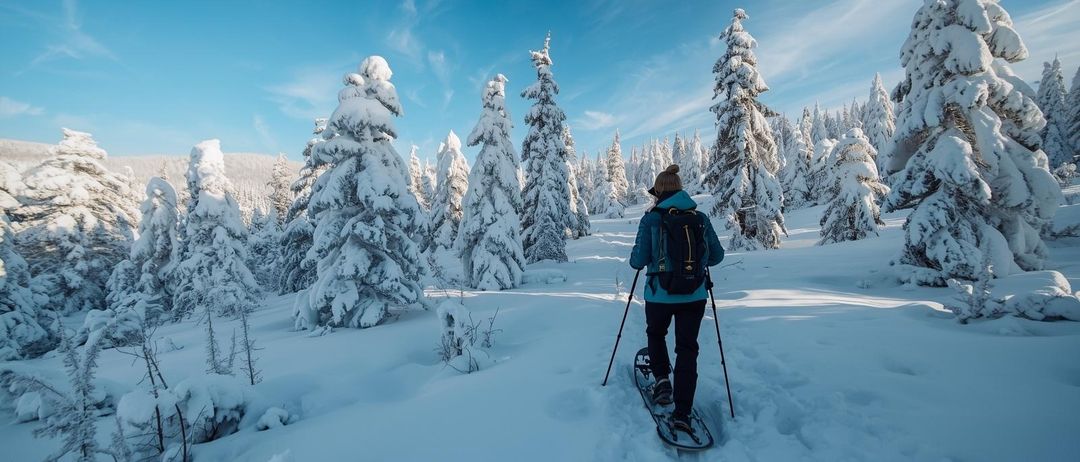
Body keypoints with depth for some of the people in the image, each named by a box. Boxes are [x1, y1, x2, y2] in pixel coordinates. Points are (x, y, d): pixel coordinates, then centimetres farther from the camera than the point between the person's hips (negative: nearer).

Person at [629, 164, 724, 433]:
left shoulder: (651, 219, -10)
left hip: (660, 294, -2)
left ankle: (662, 378, 16)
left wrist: (634, 259, 10)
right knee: (687, 349, 11)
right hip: (695, 295, 2)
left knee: (655, 334, 28)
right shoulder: (700, 218, 0)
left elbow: (638, 261, -12)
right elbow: (717, 256, 5)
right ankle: (682, 413, 10)